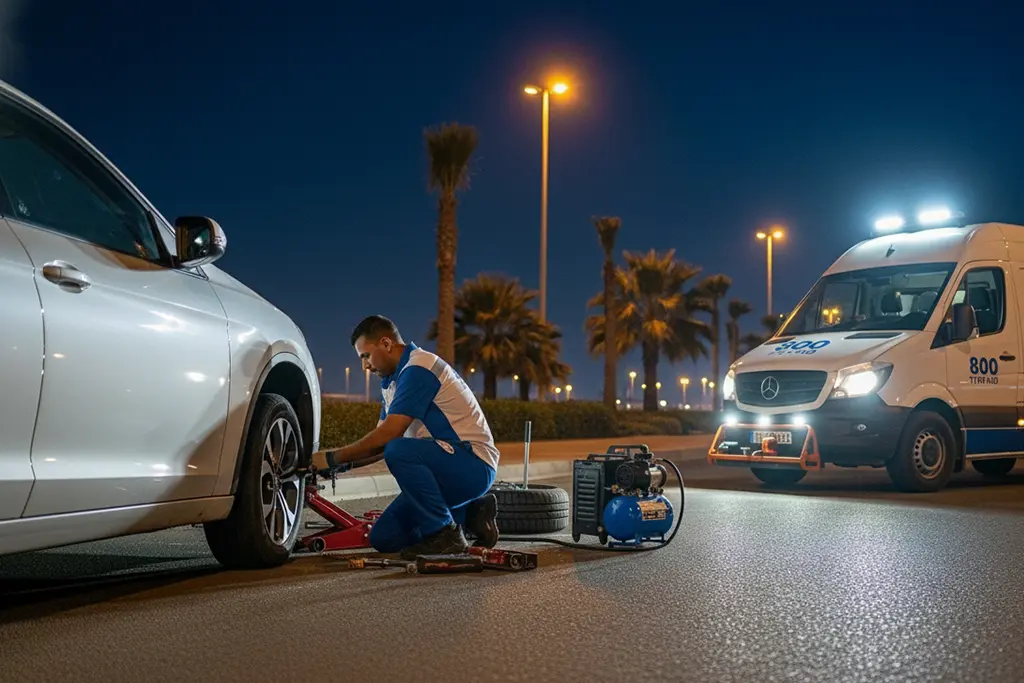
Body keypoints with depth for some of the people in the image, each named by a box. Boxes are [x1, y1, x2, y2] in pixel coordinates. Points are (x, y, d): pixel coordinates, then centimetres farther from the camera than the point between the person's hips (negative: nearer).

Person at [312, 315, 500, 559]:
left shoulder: (417, 369, -16)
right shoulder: (391, 381, 16)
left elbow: (388, 435, -23)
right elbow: (381, 442, 16)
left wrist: (334, 458, -15)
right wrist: (344, 464, 1)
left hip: (473, 465, -10)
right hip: (446, 467, 10)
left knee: (398, 451, -35)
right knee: (383, 538, 2)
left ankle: (446, 536, -20)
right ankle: (469, 515, 10)